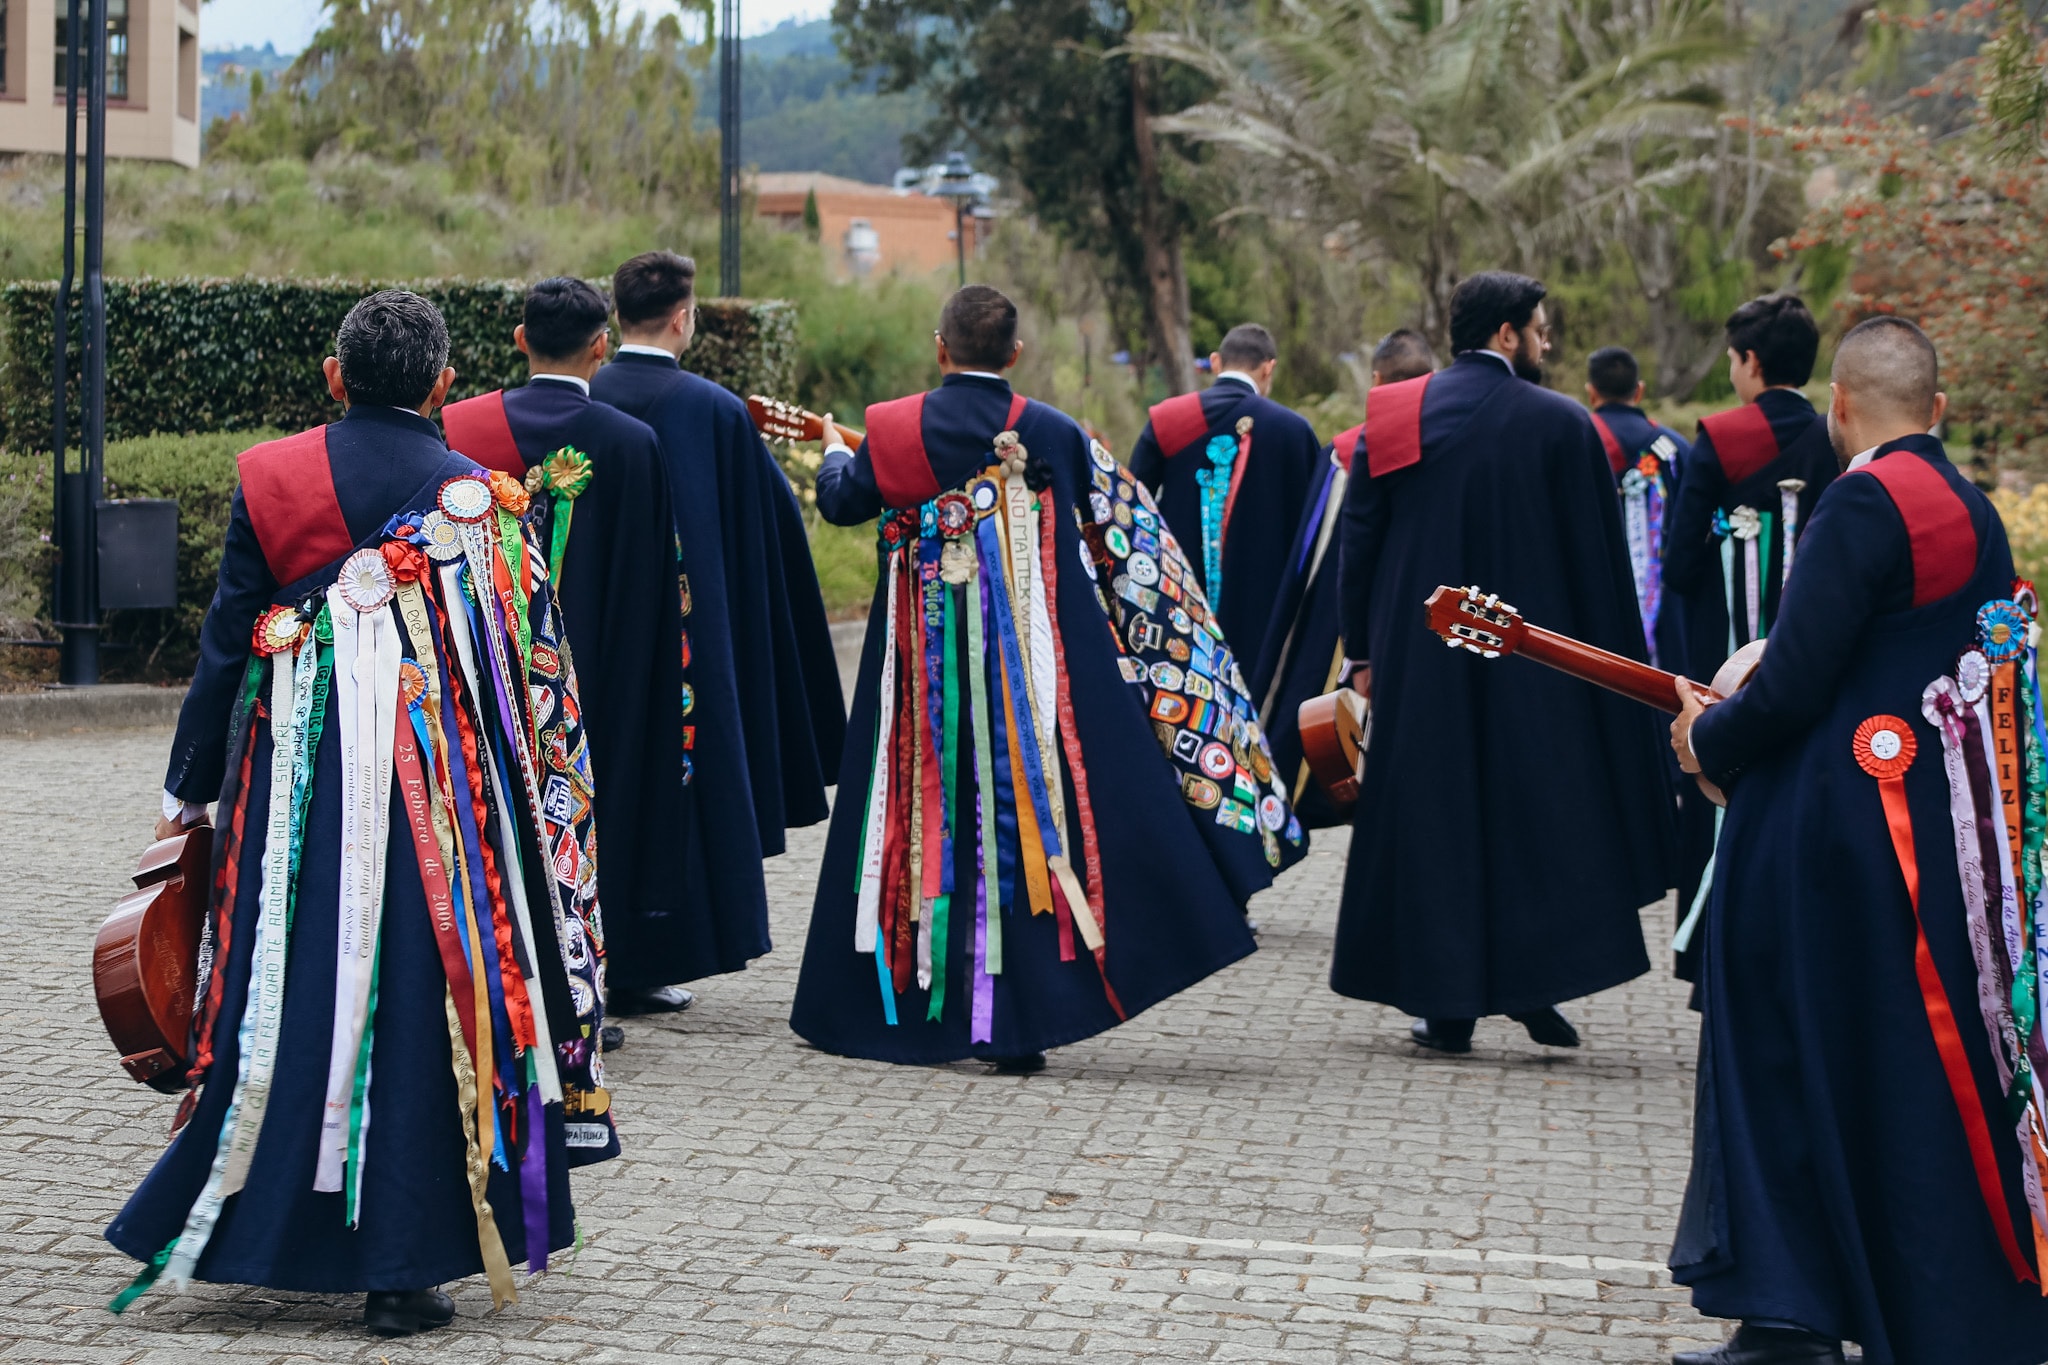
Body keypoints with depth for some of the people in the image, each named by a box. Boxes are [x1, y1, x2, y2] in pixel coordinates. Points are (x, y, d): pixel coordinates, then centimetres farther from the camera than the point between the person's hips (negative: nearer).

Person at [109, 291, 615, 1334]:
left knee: (290, 994, 11)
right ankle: (404, 1266, 3)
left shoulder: (269, 477, 1)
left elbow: (228, 644, 3)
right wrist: (537, 805, 9)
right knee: (422, 996, 3)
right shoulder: (481, 496, -1)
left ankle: (258, 1228, 18)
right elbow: (533, 669, -1)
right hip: (441, 786, -1)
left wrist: (190, 792, 11)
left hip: (297, 779, 1)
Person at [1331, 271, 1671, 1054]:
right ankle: (1534, 983, 4)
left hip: (1419, 659, 2)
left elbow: (1358, 540, 5)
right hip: (1533, 659, -2)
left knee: (1432, 814, 6)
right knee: (1540, 813, 9)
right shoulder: (1561, 425, -5)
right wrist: (1610, 661, 5)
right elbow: (1598, 558, -2)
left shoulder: (1392, 417, 3)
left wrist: (1364, 651, 11)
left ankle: (1446, 1006, 6)